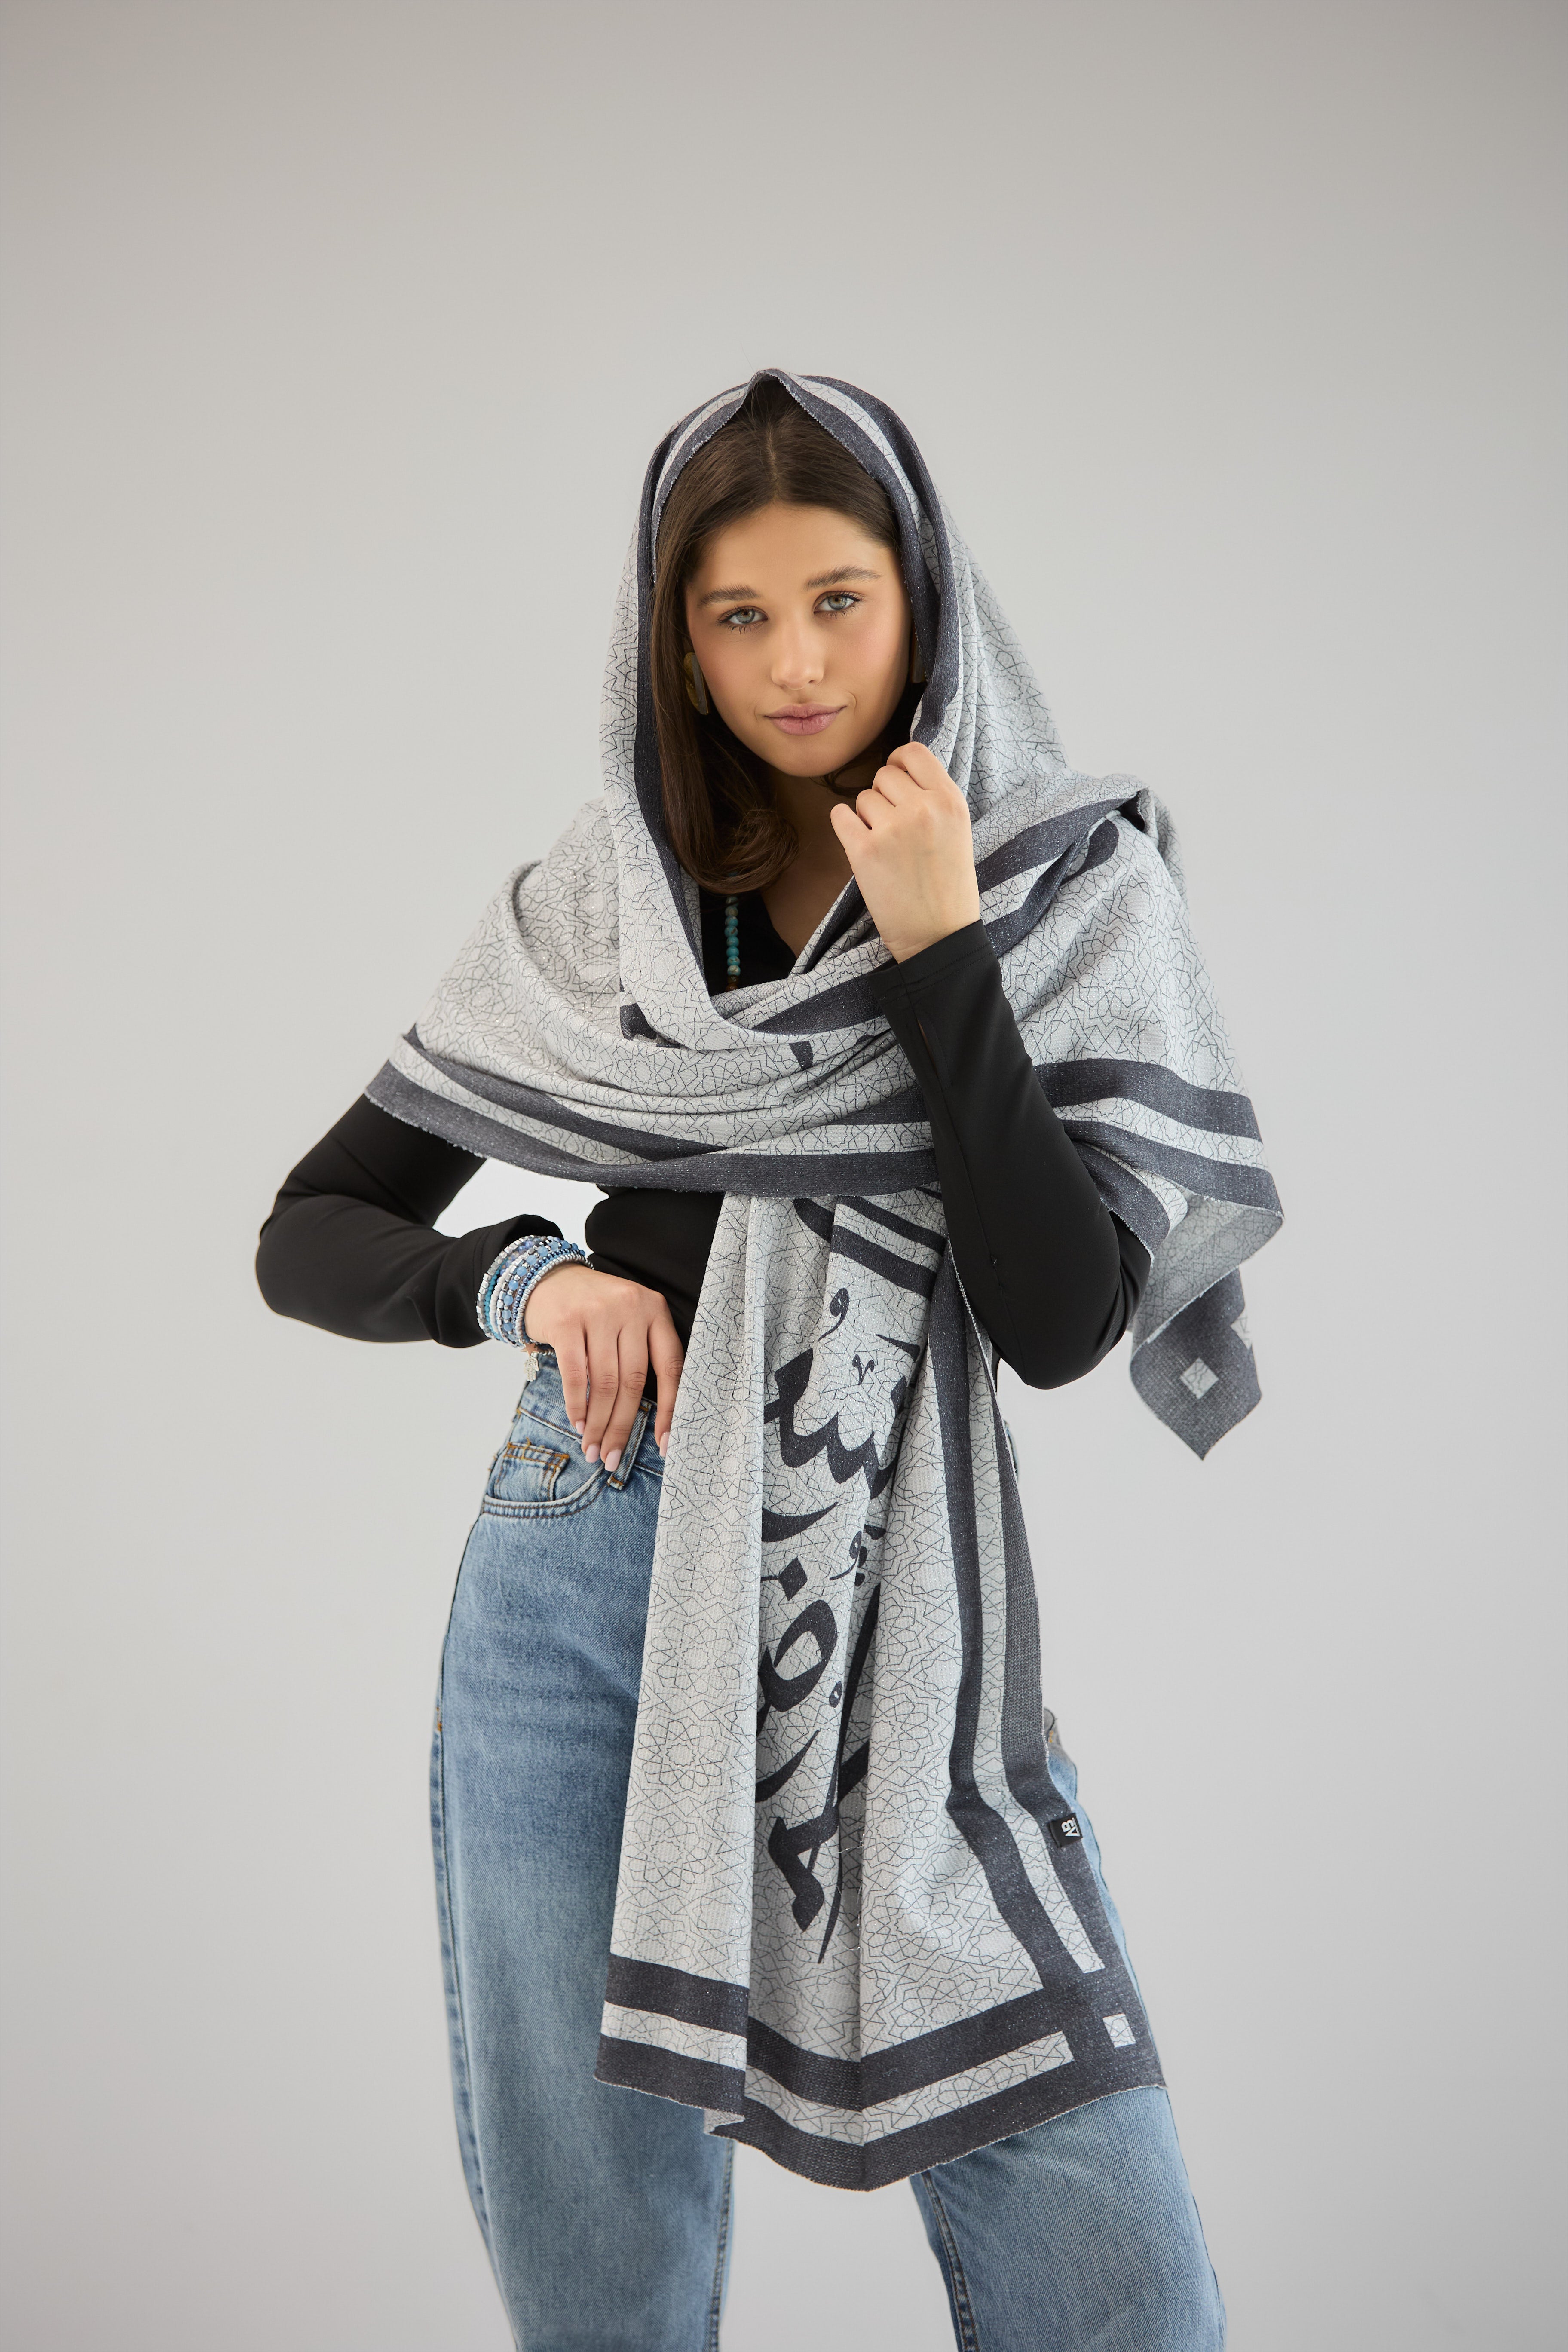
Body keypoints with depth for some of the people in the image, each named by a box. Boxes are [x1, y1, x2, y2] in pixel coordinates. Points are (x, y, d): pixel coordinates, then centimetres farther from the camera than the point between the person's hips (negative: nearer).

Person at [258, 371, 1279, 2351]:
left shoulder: (1069, 887, 3)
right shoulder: (594, 908, 8)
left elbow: (1060, 1316, -8)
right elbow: (311, 1237, 10)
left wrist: (937, 954, -12)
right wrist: (516, 1278, -10)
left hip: (899, 1614, -1)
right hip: (579, 1578, 2)